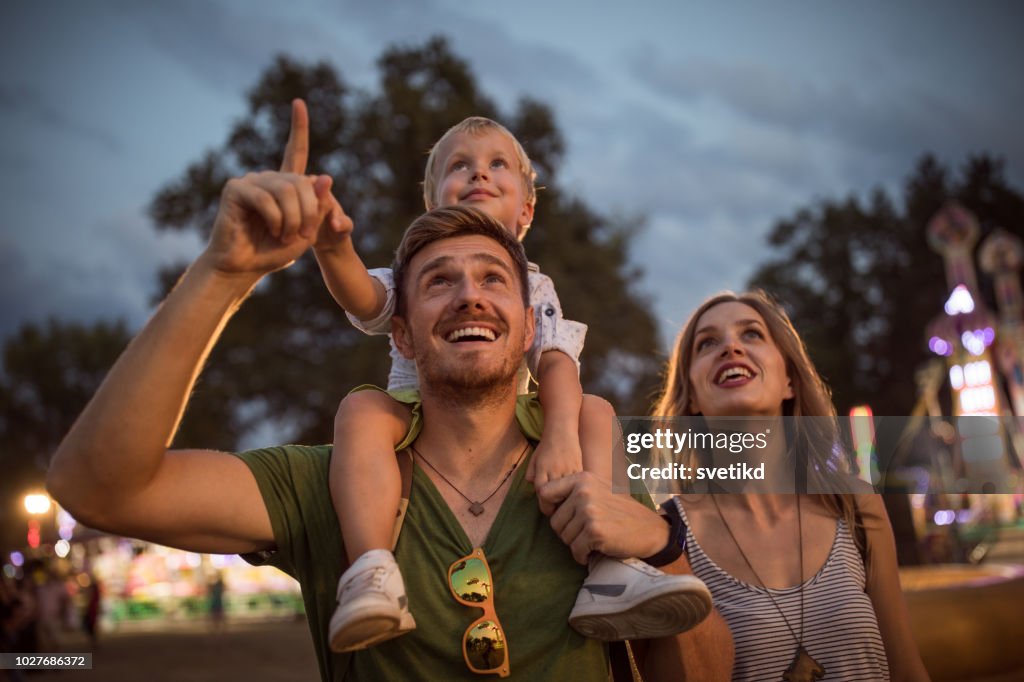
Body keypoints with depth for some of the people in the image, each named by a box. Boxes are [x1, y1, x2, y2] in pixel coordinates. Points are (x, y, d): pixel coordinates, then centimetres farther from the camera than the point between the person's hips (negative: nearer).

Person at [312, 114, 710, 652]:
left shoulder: (534, 288, 10)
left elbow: (555, 363, -9)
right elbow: (366, 299, -16)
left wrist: (561, 436, -30)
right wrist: (334, 250, -40)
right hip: (415, 421, -1)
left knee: (594, 412, -18)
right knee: (361, 408, -30)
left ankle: (608, 571, -30)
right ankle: (372, 576, -41)